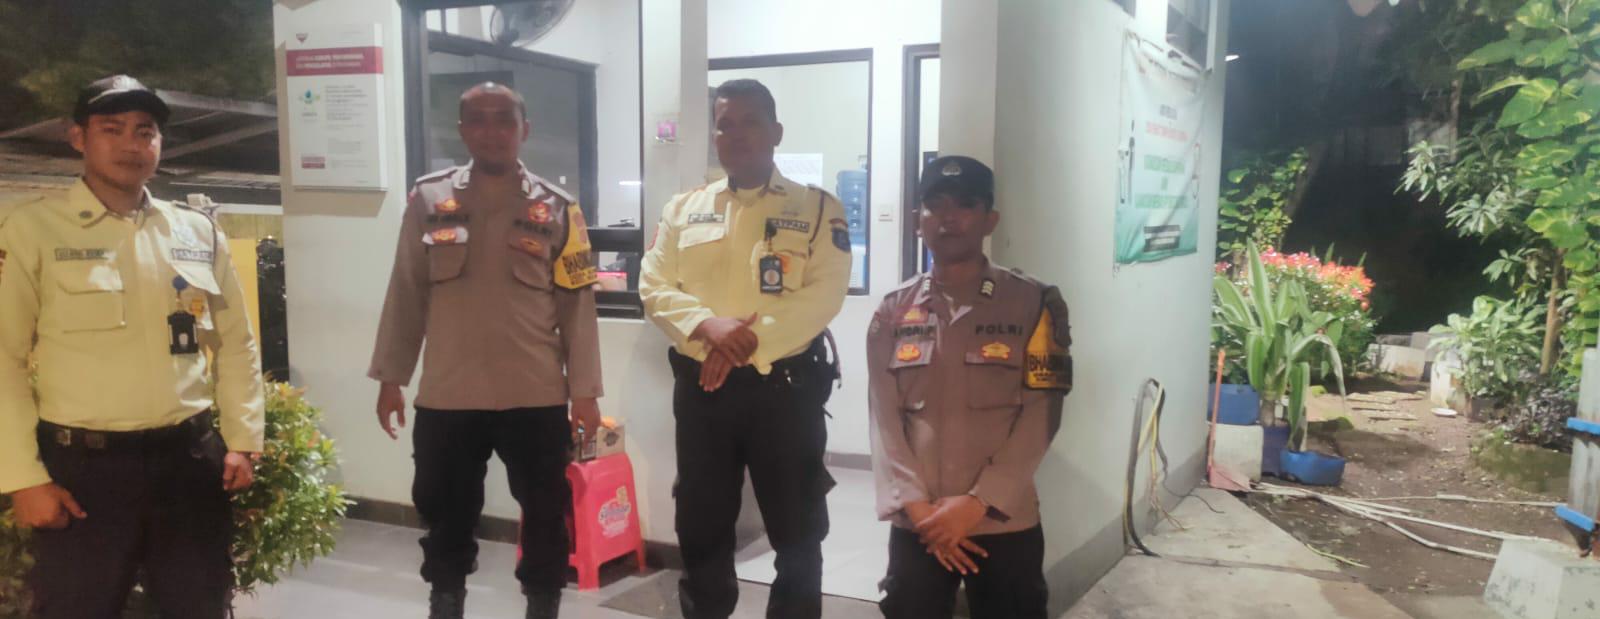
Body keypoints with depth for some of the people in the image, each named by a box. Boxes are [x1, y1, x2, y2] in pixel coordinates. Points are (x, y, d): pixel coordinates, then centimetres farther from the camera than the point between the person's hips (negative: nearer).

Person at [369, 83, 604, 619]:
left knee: (545, 516, 9)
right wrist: (391, 376, 5)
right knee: (446, 515, 15)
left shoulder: (556, 208, 0)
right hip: (447, 396, 1)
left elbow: (577, 304, 1)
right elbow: (406, 293, 6)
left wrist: (585, 390, -1)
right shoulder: (429, 199, 3)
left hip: (536, 397, -1)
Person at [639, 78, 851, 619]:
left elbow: (824, 293, -11)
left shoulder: (818, 209, 0)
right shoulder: (683, 209, 10)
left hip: (786, 386, -3)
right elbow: (654, 287, 2)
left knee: (797, 529, 8)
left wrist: (748, 341, -20)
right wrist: (708, 324, -18)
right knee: (701, 525, 14)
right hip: (700, 387, 3)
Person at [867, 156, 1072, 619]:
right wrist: (916, 506, -10)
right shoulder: (893, 313, 5)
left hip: (1006, 522, -1)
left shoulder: (1034, 304, -1)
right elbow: (884, 421, 0)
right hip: (917, 524, 2)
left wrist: (978, 503, -14)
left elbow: (1039, 419, -7)